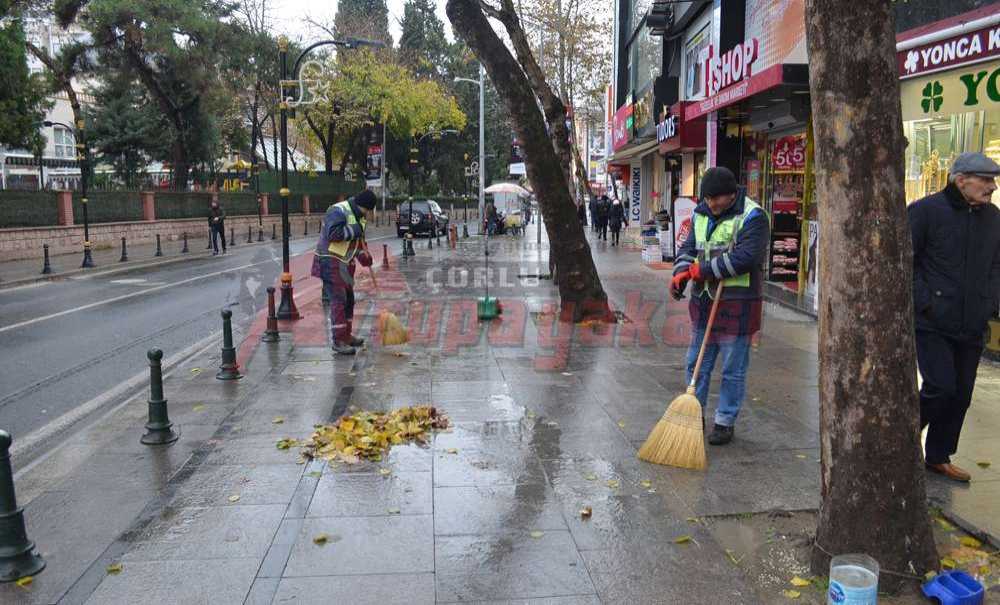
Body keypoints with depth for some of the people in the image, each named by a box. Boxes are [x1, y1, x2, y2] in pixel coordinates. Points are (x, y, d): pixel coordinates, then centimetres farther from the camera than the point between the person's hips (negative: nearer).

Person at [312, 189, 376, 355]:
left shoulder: (360, 217, 11)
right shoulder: (337, 211, -18)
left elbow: (358, 240, 20)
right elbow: (333, 234, -32)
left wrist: (364, 254, 1)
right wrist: (355, 229, -25)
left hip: (345, 264, 9)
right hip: (330, 262, -9)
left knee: (349, 299, 15)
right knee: (338, 300, -10)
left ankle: (347, 335, 28)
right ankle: (338, 341, -5)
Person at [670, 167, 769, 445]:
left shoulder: (752, 217, -12)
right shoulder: (701, 215, 11)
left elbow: (746, 257, -23)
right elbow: (688, 247, 13)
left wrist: (704, 269, -19)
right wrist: (682, 272, -8)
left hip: (736, 304, -7)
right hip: (703, 302, 7)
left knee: (733, 370, 4)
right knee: (697, 364, 14)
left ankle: (725, 423, 16)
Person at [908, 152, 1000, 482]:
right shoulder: (925, 210, -9)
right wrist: (923, 303, -14)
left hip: (971, 328, 6)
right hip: (932, 323, -6)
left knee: (960, 396, 10)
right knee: (941, 387, -12)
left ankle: (938, 457, 26)